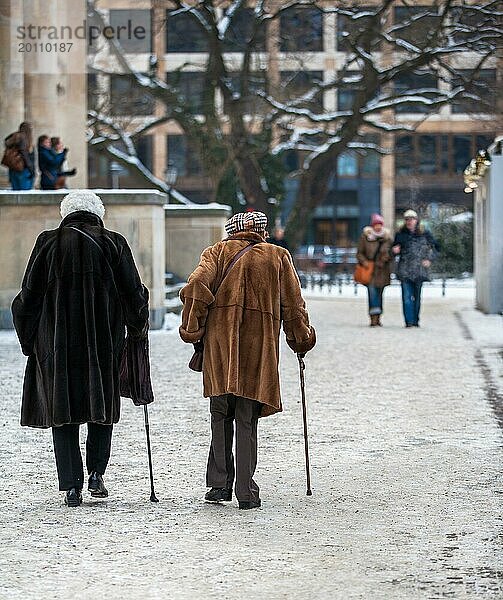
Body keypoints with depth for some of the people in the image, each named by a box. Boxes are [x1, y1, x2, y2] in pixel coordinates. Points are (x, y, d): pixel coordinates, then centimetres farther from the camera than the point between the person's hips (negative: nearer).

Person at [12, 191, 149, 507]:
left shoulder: (49, 243, 0)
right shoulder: (113, 244, 0)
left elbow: (29, 295, 2)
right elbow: (134, 293, 3)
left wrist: (29, 340, 12)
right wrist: (139, 328, 20)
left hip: (57, 342, 0)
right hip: (104, 342, 0)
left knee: (63, 411, 5)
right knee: (103, 403, 16)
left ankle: (72, 486, 1)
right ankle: (96, 473, 6)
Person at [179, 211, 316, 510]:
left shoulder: (218, 252, 11)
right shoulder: (278, 256, 12)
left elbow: (197, 287, -6)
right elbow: (293, 305, 11)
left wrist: (192, 330, 0)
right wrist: (302, 340, 22)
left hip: (220, 343, 0)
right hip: (260, 346, 0)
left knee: (221, 415, 12)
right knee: (247, 420, 3)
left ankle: (220, 485, 10)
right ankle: (246, 492, -1)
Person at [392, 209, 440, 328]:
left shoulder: (424, 233, 5)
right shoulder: (400, 234, 6)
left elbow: (435, 246, 13)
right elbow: (395, 249, 17)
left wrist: (429, 259, 2)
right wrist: (395, 250, -7)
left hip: (419, 269, 0)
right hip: (405, 270, 0)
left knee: (417, 296, 6)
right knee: (407, 297, -9)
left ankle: (415, 320, 13)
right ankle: (409, 321, -9)